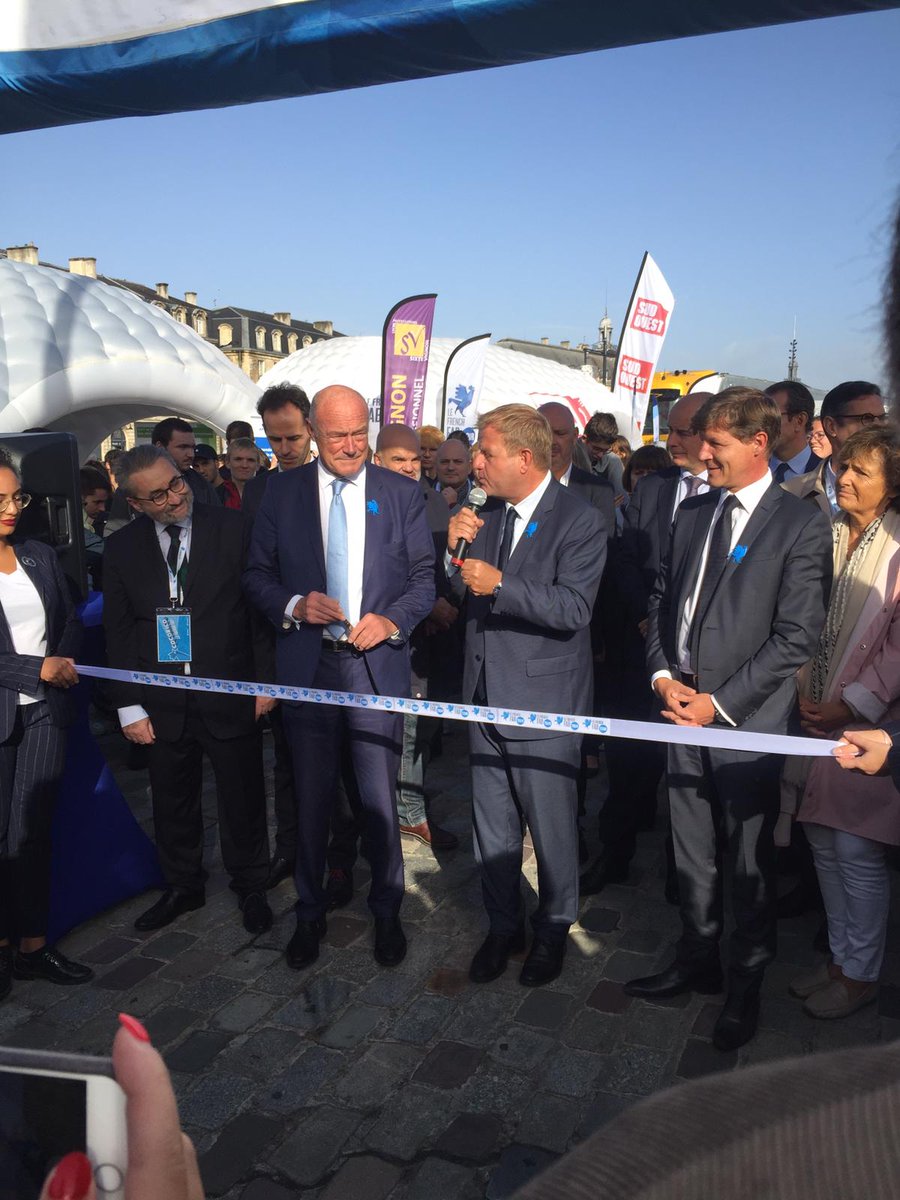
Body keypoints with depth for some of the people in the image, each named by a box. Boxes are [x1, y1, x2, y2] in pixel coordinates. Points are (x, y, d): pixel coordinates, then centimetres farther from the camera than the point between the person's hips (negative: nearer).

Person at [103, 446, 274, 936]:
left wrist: (265, 680, -5)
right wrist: (129, 706, 1)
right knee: (172, 805, 17)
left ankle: (250, 887, 33)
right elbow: (117, 633, 5)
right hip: (163, 706, 2)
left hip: (231, 698, -2)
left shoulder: (232, 528, -6)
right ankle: (182, 887, 39)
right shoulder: (121, 548, 1)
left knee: (242, 802, 11)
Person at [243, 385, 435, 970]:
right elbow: (258, 574, 6)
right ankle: (310, 913, 33)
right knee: (311, 797, 13)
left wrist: (393, 620, -14)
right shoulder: (283, 492, 3)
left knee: (380, 797, 7)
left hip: (376, 662, -1)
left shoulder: (401, 493, 2)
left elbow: (424, 575, 3)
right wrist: (294, 606, -14)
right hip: (307, 664, 1)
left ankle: (387, 911, 29)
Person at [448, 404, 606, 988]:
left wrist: (500, 584, -29)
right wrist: (457, 546, -7)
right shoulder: (488, 514, 7)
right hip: (487, 697, 6)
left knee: (552, 829, 11)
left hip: (544, 702, -6)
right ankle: (504, 925, 37)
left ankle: (553, 928, 34)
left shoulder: (581, 520, -13)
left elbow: (574, 609, -23)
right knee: (492, 827, 17)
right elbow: (464, 596, 10)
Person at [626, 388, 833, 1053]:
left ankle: (747, 982, 30)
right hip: (683, 709, 5)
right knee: (692, 853, 17)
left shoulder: (802, 524, -9)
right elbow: (663, 599, 13)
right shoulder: (693, 511, 10)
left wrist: (720, 701, -15)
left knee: (750, 861, 9)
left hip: (748, 721, -5)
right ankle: (697, 961, 36)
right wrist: (663, 675, -2)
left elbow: (795, 637, -13)